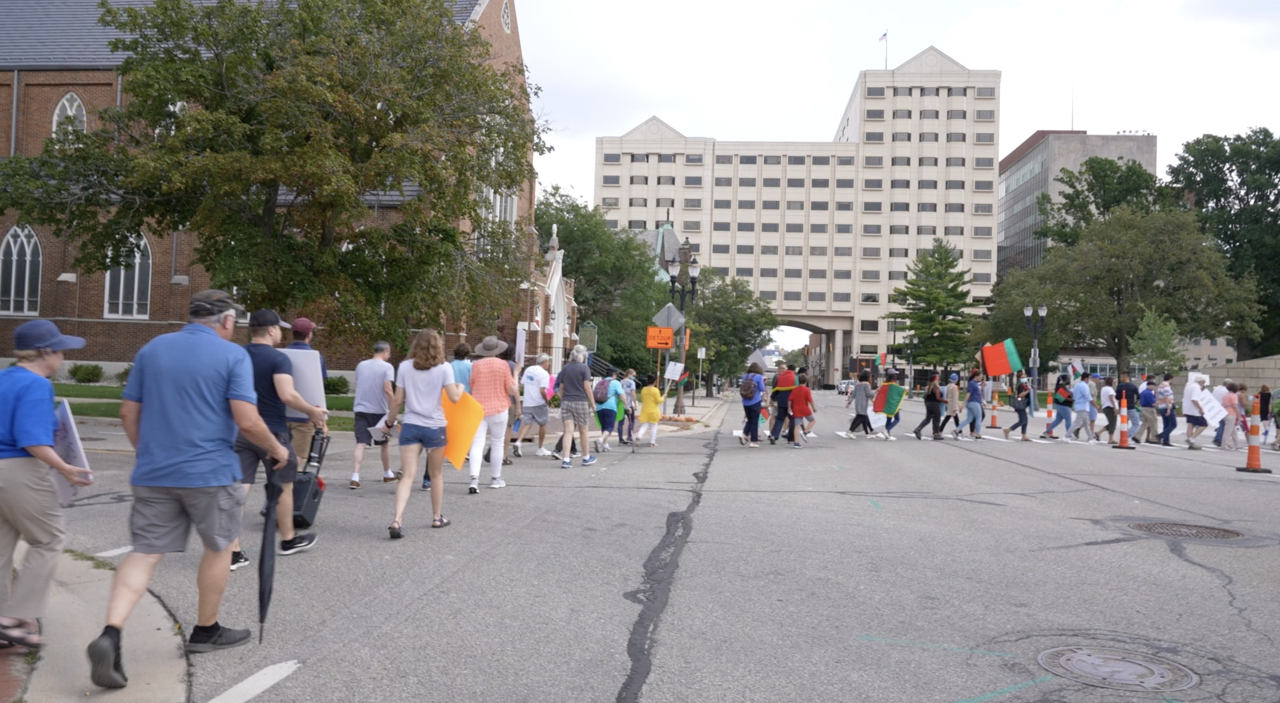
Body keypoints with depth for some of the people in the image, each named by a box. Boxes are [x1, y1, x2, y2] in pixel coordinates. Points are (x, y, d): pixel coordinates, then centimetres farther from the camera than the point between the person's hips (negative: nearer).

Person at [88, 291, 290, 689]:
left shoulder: (152, 349, 9)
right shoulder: (233, 355, -7)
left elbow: (128, 412, 11)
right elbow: (247, 421, -14)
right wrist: (275, 448, 3)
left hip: (153, 474, 4)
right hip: (210, 472, -4)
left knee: (144, 553, 5)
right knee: (219, 548, 16)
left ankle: (110, 635, -13)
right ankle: (205, 631, 28)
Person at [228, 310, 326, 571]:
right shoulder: (278, 358, -13)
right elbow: (287, 394, -26)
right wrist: (313, 412, -14)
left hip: (240, 430, 5)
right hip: (271, 431, -5)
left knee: (238, 488, 1)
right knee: (283, 486, 13)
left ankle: (232, 551, -3)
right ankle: (288, 540, 28)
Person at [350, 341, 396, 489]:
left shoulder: (361, 365, 9)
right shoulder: (387, 367, -7)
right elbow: (388, 390, -18)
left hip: (360, 408, 3)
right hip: (379, 410, -3)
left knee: (360, 443, -5)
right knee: (385, 442, 17)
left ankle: (355, 477, -21)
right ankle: (387, 474, 31)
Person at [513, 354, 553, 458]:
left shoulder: (528, 369, 9)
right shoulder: (544, 373, -12)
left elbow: (521, 385, 13)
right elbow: (542, 391, -21)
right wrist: (546, 400, -7)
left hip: (527, 402, 5)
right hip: (539, 403, -5)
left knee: (527, 424, 8)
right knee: (542, 424, 10)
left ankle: (518, 442, -14)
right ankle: (540, 449, 17)